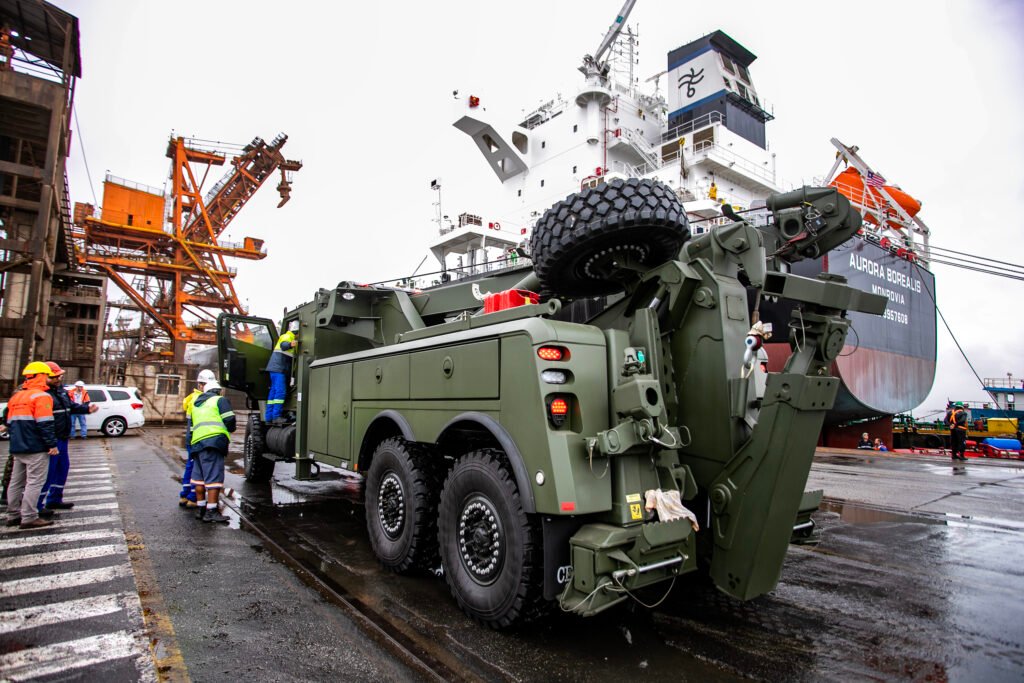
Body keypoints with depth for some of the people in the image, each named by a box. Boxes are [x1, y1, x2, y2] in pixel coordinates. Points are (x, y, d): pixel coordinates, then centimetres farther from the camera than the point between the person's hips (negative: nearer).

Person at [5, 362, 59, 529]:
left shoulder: (16, 396, 16)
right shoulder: (41, 396, -12)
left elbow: (10, 421, 21)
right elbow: (45, 424, -19)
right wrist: (52, 444, -16)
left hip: (17, 448, 9)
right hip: (36, 448, -9)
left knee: (16, 482, 15)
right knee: (34, 482, -5)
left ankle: (13, 515, 22)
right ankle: (29, 518, -6)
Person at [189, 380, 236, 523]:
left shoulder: (196, 403, 28)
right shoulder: (220, 400, 7)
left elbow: (193, 423, 28)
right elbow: (229, 419, -3)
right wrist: (230, 429, 17)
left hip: (197, 441, 7)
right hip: (214, 439, -7)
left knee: (199, 477, 13)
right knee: (214, 477, -9)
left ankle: (201, 509, 19)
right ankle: (211, 511, -13)